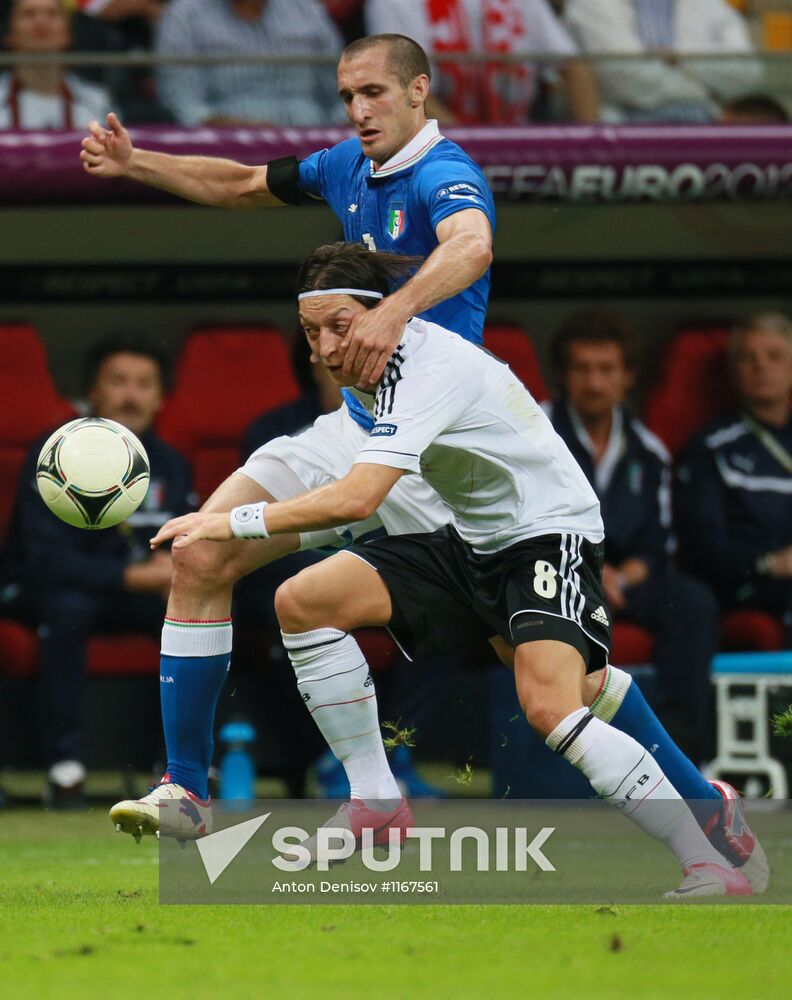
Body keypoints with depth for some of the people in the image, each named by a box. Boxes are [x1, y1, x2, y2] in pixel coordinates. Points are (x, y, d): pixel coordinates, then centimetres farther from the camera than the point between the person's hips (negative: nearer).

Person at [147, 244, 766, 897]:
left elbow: (356, 499, -37)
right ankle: (377, 806, -2)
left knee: (550, 708, -31)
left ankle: (712, 869, -24)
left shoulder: (431, 369, -26)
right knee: (302, 601, -5)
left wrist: (233, 522, -34)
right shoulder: (394, 361, 1)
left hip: (549, 533, -9)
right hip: (472, 542, 9)